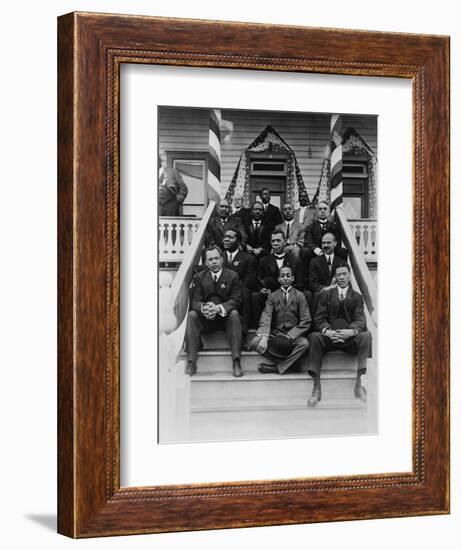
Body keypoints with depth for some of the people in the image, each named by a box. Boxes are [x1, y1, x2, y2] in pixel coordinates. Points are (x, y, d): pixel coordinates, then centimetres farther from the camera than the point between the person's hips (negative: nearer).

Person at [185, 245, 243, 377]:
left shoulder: (232, 276, 2)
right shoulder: (199, 277, 7)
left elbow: (236, 301, -8)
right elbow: (195, 302, -2)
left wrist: (219, 308, -28)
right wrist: (203, 308, -28)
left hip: (226, 318, -2)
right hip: (205, 319, 2)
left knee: (234, 314, -33)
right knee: (192, 315, -27)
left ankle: (236, 362, -38)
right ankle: (191, 362, -32)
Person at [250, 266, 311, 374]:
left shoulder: (299, 296, 4)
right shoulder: (272, 296, 8)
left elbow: (306, 321, -4)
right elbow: (266, 317, -6)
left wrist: (289, 336, -17)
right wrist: (264, 337, -25)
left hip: (293, 336, -1)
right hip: (275, 334, 1)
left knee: (304, 343, -33)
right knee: (255, 342, -25)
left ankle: (275, 367, -22)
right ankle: (289, 360, -18)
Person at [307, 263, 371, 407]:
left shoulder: (357, 297, 13)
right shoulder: (326, 295, 13)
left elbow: (360, 319, 0)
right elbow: (320, 318, 4)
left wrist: (352, 331, -24)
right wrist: (326, 330, -19)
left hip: (350, 338, 0)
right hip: (329, 337, 0)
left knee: (366, 335, -31)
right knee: (314, 337, -32)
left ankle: (358, 384, -28)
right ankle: (316, 388, -31)